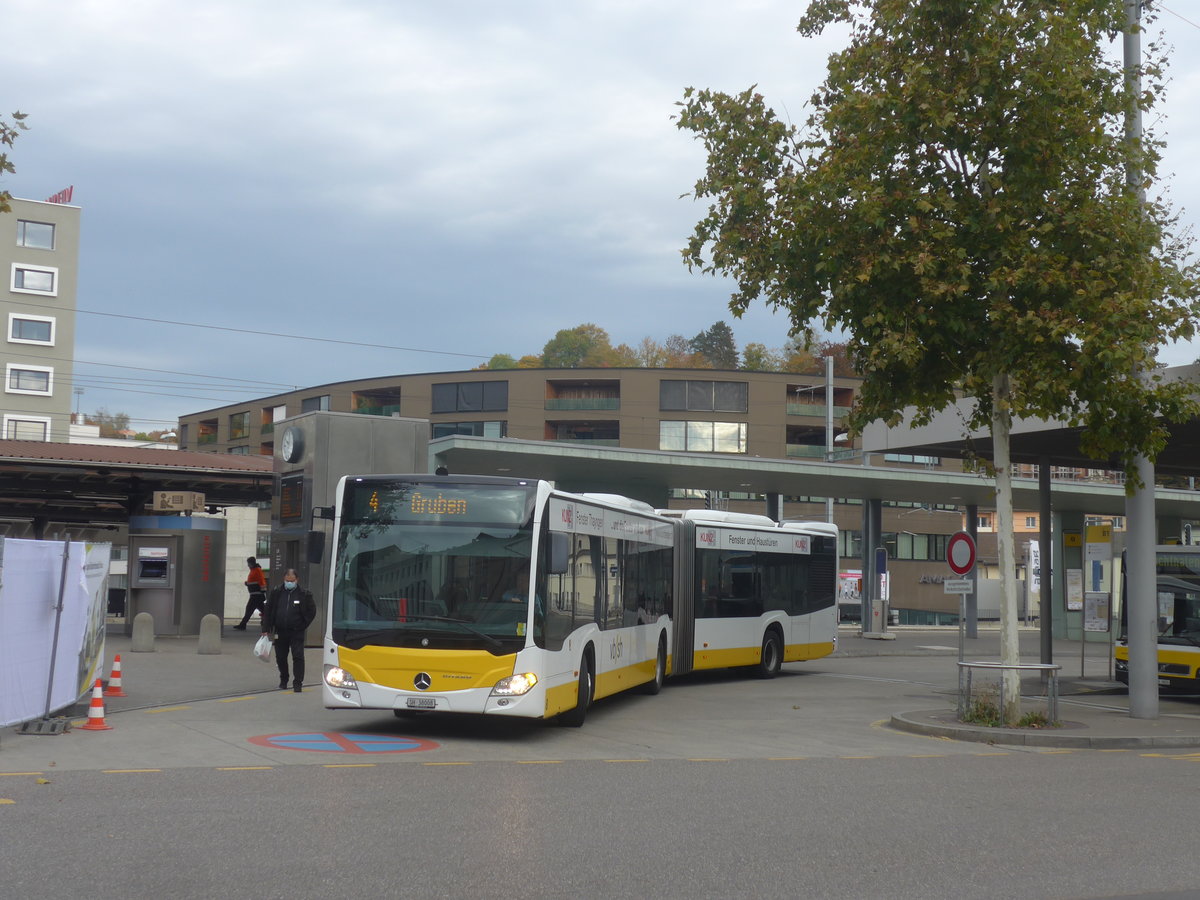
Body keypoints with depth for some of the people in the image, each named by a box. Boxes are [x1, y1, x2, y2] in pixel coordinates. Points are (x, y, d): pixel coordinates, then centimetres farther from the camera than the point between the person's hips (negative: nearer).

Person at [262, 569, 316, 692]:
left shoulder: (304, 594, -4)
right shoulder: (276, 592, 2)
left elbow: (312, 611, 4)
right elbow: (268, 611, 7)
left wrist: (302, 626, -2)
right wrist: (266, 629, 1)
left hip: (296, 632, -3)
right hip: (280, 631, 3)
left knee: (298, 656, -10)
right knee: (280, 657, 11)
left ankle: (298, 682, -6)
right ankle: (283, 681, 29)